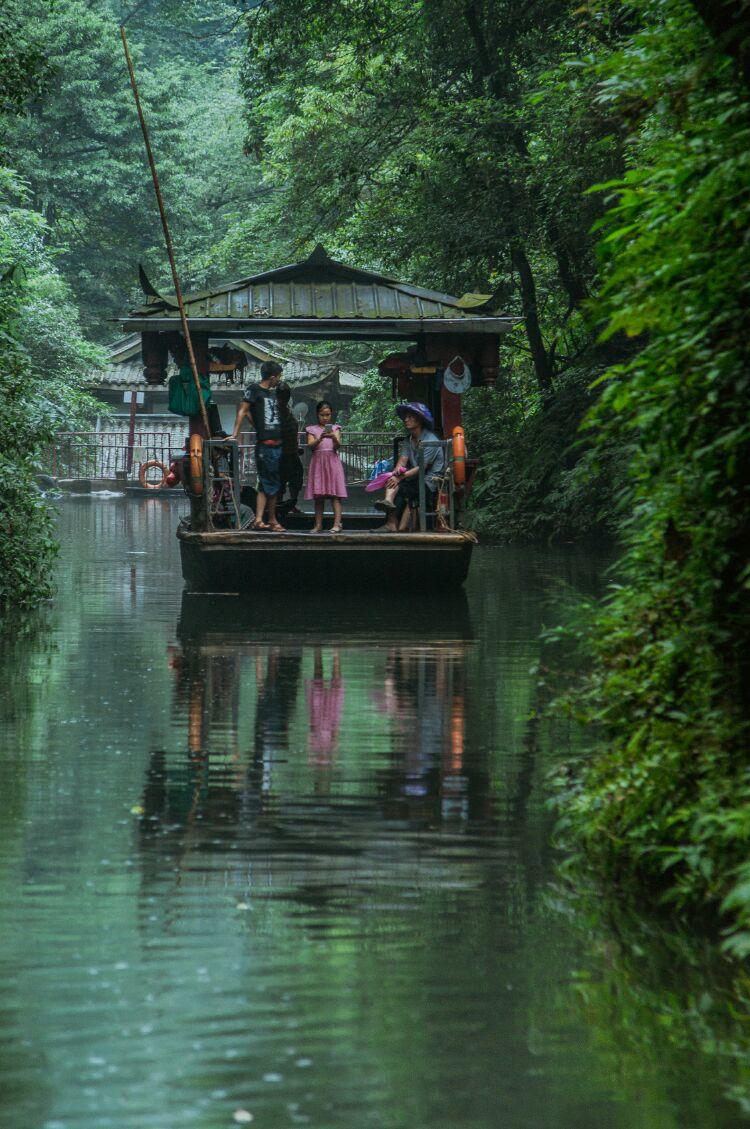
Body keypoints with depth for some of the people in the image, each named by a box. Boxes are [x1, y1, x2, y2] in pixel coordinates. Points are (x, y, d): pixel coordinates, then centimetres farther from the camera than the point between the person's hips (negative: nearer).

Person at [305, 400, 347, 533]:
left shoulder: (335, 428, 10)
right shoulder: (312, 429, 9)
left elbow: (337, 446, -4)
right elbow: (310, 445, -5)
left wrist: (334, 438, -26)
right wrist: (320, 439, -24)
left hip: (332, 461, -1)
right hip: (318, 462, 1)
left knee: (335, 495, -9)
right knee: (318, 496, 2)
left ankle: (337, 523, -15)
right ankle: (318, 524, 5)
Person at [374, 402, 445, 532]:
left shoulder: (430, 440, -12)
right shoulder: (410, 440, 15)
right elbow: (403, 459, 3)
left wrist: (400, 477, -26)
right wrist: (397, 471, -20)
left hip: (430, 483, -7)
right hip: (416, 480, 7)